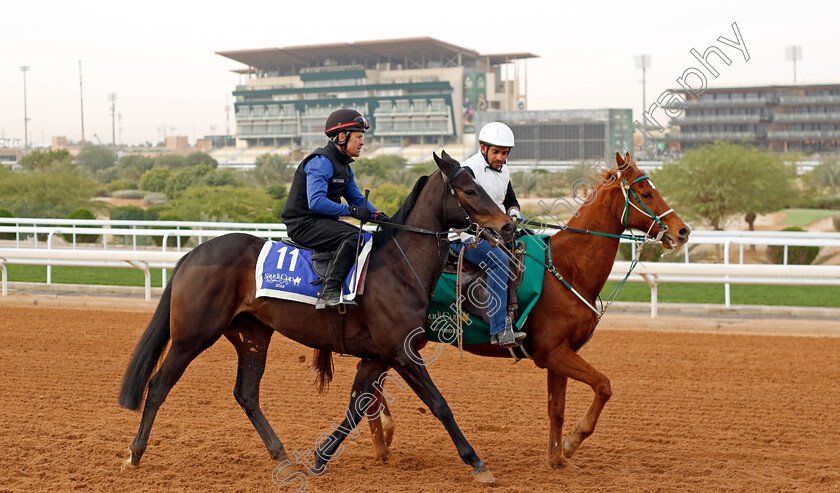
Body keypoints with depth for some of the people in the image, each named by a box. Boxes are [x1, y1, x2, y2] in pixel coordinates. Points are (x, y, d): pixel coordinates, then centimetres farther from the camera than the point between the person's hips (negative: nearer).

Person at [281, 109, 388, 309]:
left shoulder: (344, 165, 15)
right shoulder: (321, 162, -17)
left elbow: (357, 199, 17)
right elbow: (316, 202, -29)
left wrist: (377, 215, -2)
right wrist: (351, 210, -30)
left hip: (323, 221, 10)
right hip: (304, 224, -10)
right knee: (352, 237, -30)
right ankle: (329, 293, -35)